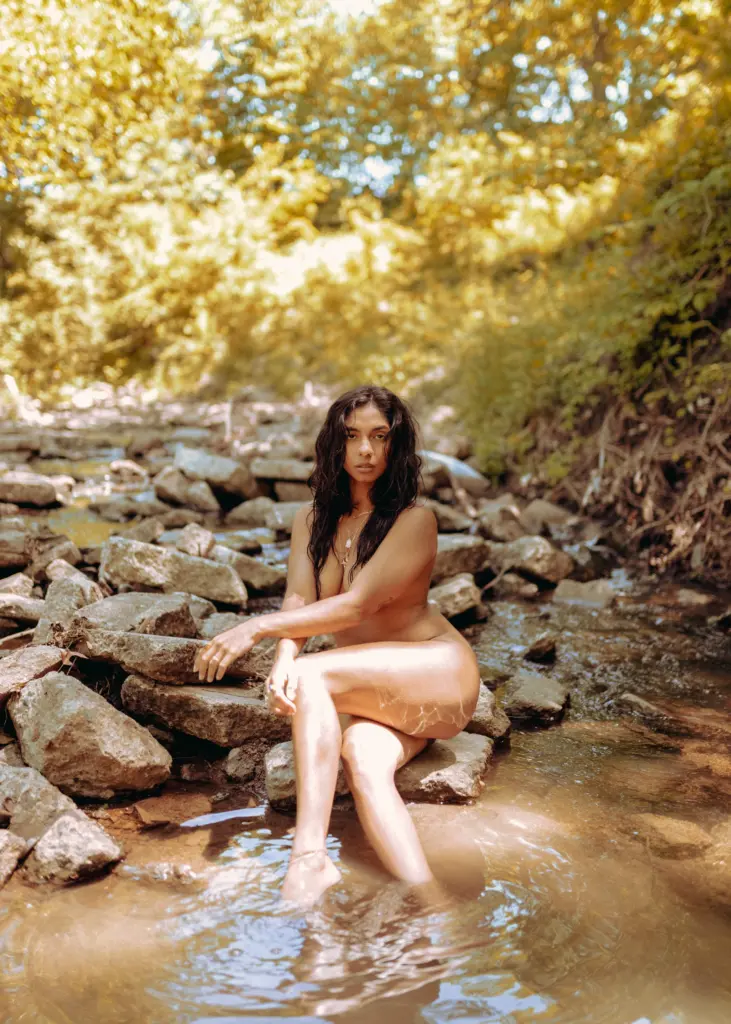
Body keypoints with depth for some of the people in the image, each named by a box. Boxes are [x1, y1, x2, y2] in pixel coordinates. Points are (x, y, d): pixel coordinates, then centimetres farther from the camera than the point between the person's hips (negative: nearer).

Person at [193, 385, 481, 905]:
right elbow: (299, 601, -7)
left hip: (440, 672, -5)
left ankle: (310, 858, -35)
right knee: (362, 757, -31)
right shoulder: (312, 521, 6)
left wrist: (256, 628, -25)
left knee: (312, 676, -30)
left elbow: (356, 605, -22)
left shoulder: (415, 520, -13)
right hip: (374, 696, 5)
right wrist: (283, 659, -29)